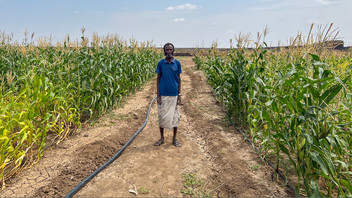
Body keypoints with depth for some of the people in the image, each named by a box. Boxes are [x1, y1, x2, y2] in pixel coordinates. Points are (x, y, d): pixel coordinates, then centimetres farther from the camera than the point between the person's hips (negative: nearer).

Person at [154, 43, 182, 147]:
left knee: (175, 116, 7)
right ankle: (162, 138, 23)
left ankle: (175, 138, 22)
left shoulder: (177, 63, 2)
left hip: (174, 94, 0)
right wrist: (158, 95, -2)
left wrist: (179, 94, 1)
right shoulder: (160, 63, 1)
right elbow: (158, 79, 4)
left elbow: (179, 79, 6)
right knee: (162, 116, 7)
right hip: (163, 94, 0)